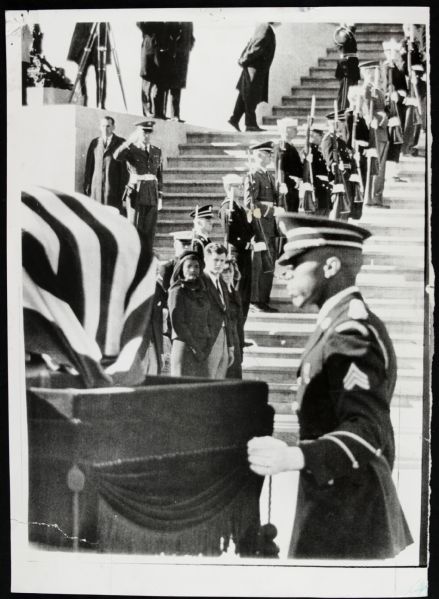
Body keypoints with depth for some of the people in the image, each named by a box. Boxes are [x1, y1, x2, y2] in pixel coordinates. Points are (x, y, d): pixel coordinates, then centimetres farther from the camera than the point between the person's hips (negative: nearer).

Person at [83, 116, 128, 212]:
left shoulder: (120, 143, 1)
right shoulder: (94, 143, 12)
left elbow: (125, 167, -2)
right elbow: (89, 165, 13)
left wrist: (123, 187, -7)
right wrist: (87, 185, 7)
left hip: (113, 187, -3)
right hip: (96, 186, 3)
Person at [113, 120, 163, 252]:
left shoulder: (157, 151, 12)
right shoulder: (131, 149, -1)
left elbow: (159, 175, 15)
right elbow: (117, 156, -24)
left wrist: (160, 197, 10)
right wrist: (130, 140, -30)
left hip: (152, 194, 4)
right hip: (135, 193, -4)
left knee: (150, 230, 3)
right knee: (135, 229, -4)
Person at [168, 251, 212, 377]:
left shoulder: (202, 292, 14)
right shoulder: (178, 291, -4)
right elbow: (177, 324, -9)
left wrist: (207, 347, 2)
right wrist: (195, 348, -10)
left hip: (202, 353, 6)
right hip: (184, 347, -6)